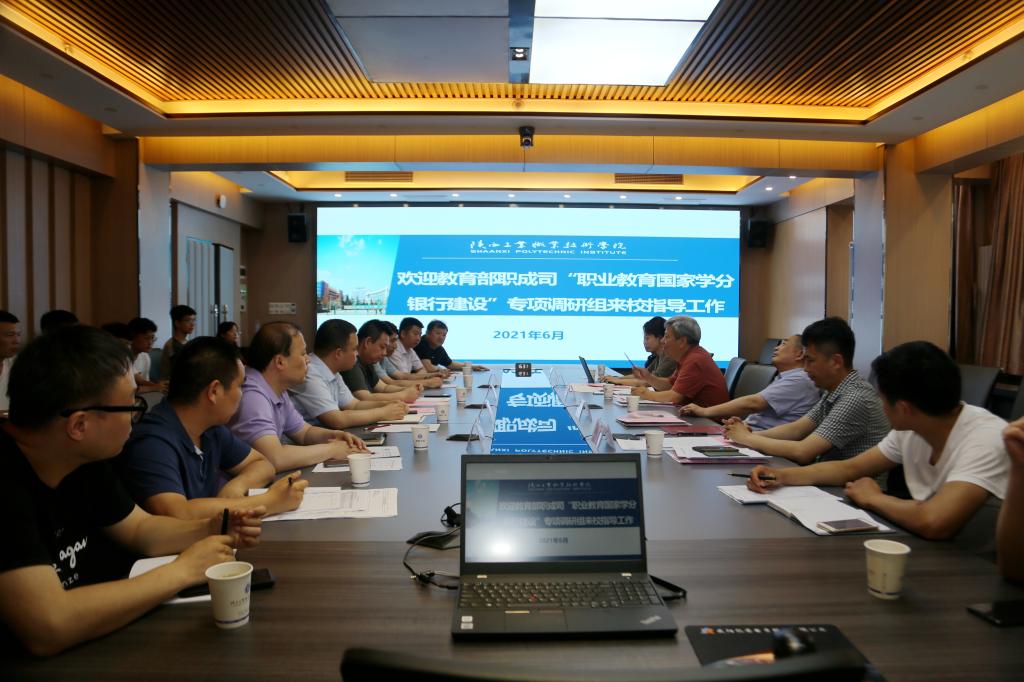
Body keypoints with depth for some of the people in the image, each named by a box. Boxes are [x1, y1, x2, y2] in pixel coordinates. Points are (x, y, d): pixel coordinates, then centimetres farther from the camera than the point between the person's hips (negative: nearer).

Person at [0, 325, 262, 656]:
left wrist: (210, 529, -8)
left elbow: (140, 529, 11)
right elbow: (49, 627, -34)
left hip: (93, 643, 7)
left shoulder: (83, 459, -3)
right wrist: (183, 570, -23)